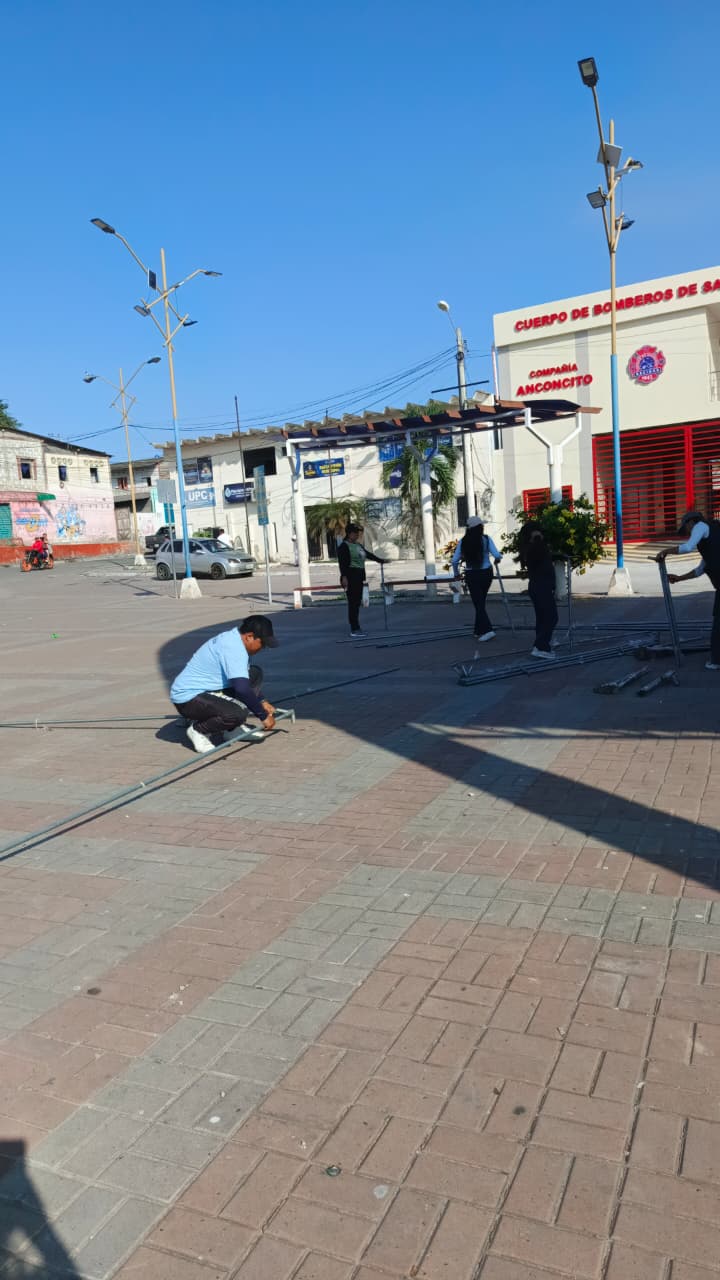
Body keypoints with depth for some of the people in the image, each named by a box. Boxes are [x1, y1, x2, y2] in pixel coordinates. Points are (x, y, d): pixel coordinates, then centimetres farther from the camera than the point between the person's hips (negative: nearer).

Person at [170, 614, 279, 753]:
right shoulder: (233, 648, -24)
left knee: (255, 673, 9)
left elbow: (241, 681, 23)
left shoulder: (233, 638, 8)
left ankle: (230, 727, 10)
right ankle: (198, 729, -4)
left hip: (204, 690, 11)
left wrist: (261, 702, 19)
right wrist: (263, 716, -20)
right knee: (238, 714, -33)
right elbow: (242, 688, -31)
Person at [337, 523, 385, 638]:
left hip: (359, 576, 9)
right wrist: (344, 577, -26)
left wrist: (380, 561, 38)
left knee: (357, 603, 9)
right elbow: (342, 562, -16)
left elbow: (368, 554, 31)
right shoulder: (344, 546, -7)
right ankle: (354, 630, -10)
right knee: (353, 603, -10)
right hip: (350, 576, -9)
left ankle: (355, 628, 15)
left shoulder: (358, 545, 19)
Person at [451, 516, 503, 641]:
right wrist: (497, 559, 11)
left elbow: (455, 560, -5)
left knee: (478, 604, 2)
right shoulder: (486, 539, -7)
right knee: (481, 602, 16)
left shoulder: (463, 542, -5)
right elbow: (497, 555, -13)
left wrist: (456, 573, 13)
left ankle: (488, 630, -13)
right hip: (486, 573, 1)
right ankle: (479, 631, 23)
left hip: (471, 575, -1)